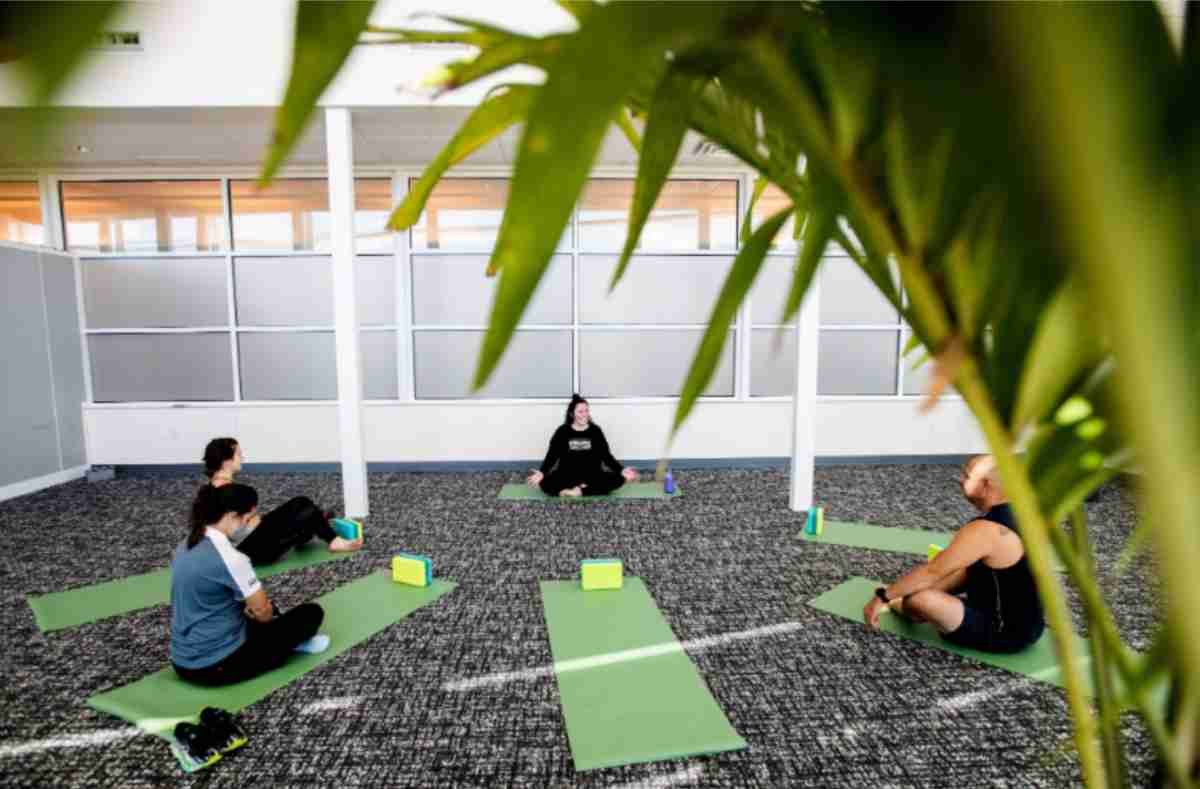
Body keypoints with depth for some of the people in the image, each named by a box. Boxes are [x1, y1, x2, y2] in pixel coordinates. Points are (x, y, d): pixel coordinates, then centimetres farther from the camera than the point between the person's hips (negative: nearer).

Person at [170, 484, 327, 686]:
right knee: (312, 613, 1)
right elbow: (263, 612, -13)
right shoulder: (229, 557, -25)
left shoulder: (185, 547, 2)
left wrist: (249, 609, 12)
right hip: (220, 665, -9)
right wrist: (258, 610, 8)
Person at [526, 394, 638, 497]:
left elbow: (606, 455, 2)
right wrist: (541, 472, -21)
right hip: (567, 475, -1)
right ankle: (584, 487, -21)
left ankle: (577, 491, -24)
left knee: (618, 479, -26)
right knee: (545, 483, -32)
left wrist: (621, 470, -13)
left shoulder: (595, 430, 3)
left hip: (592, 475, 2)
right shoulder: (562, 431, 0)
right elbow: (552, 455, -3)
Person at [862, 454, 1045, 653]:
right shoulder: (1012, 515, 3)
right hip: (1024, 623, 10)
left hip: (1006, 633, -10)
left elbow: (932, 571, -23)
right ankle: (900, 601, 27)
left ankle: (901, 605, 14)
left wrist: (882, 597, -14)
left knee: (919, 598, -22)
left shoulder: (984, 531, -26)